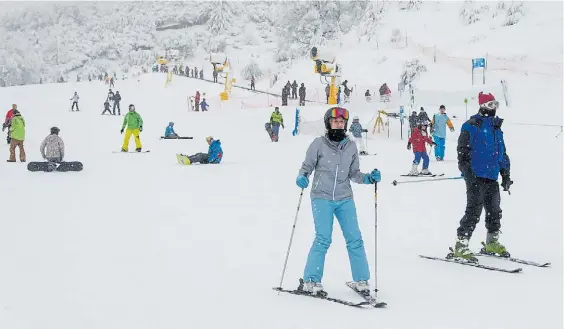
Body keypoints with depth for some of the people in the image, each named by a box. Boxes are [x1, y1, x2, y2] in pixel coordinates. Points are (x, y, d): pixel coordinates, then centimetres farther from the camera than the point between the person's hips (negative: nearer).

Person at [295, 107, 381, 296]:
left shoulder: (351, 147, 8)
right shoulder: (319, 144, -3)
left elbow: (353, 174, 13)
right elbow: (307, 166, 3)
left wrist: (369, 178, -4)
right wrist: (302, 177, -17)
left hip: (345, 199, 3)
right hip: (322, 197, -3)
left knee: (354, 239, -1)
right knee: (323, 239, -10)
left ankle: (361, 280, 12)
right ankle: (311, 282, 1)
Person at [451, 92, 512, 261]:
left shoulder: (497, 128, 17)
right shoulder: (472, 125, -6)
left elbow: (502, 153, 22)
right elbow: (463, 149, -11)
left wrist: (506, 175, 18)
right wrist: (466, 169, -19)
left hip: (492, 177, 8)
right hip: (476, 176, -8)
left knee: (494, 210, 14)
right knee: (474, 211, -12)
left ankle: (492, 242, 30)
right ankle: (461, 245, -9)